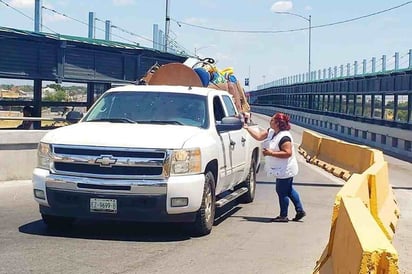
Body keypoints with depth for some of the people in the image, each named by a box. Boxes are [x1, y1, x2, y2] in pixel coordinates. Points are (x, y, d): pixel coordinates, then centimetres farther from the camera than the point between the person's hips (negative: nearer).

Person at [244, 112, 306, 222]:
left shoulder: (284, 137, -24)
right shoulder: (271, 132, 5)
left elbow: (288, 153, -28)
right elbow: (258, 136, 11)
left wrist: (271, 153, -28)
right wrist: (247, 128, 5)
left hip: (285, 170, -10)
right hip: (281, 170, 10)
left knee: (282, 192, -1)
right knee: (288, 190, 18)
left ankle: (283, 216, 10)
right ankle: (300, 210, 27)